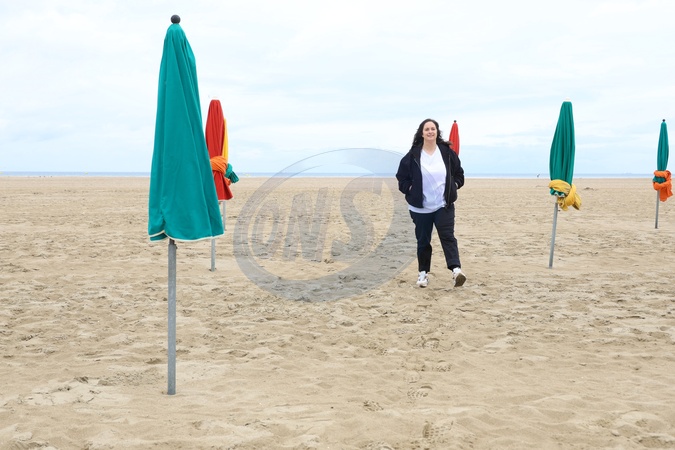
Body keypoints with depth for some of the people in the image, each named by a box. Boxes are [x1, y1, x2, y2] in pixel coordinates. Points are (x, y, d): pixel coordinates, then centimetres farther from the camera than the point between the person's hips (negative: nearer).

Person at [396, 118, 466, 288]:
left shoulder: (447, 152, 1)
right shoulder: (412, 155, -4)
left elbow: (459, 173, 14)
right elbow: (402, 177, 5)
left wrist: (454, 185, 3)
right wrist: (411, 189, -5)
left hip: (444, 205, 0)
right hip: (421, 207, 0)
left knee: (448, 236, -12)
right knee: (423, 240, 8)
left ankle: (456, 269, -23)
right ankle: (423, 272, 19)